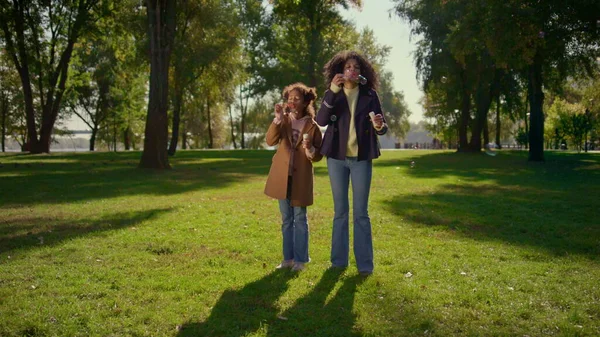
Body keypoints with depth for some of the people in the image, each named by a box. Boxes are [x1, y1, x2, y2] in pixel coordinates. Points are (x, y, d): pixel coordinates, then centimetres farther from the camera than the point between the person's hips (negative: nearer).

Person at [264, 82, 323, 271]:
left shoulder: (312, 126, -3)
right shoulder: (284, 121, 5)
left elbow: (317, 157, -3)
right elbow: (270, 141, -11)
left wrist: (310, 149, -24)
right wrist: (278, 119, -20)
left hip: (301, 178, -3)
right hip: (282, 176, 3)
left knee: (300, 219, 3)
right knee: (286, 219, 10)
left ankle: (300, 259, 11)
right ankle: (288, 258, 19)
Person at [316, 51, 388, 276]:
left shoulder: (369, 95, 2)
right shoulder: (333, 94, 3)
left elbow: (382, 127, 0)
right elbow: (321, 121, -12)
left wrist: (380, 126, -25)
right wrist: (332, 92, -21)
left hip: (361, 158, -1)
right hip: (337, 157, 1)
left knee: (361, 212, 1)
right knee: (340, 211, 8)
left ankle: (365, 264, 7)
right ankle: (339, 260, 17)